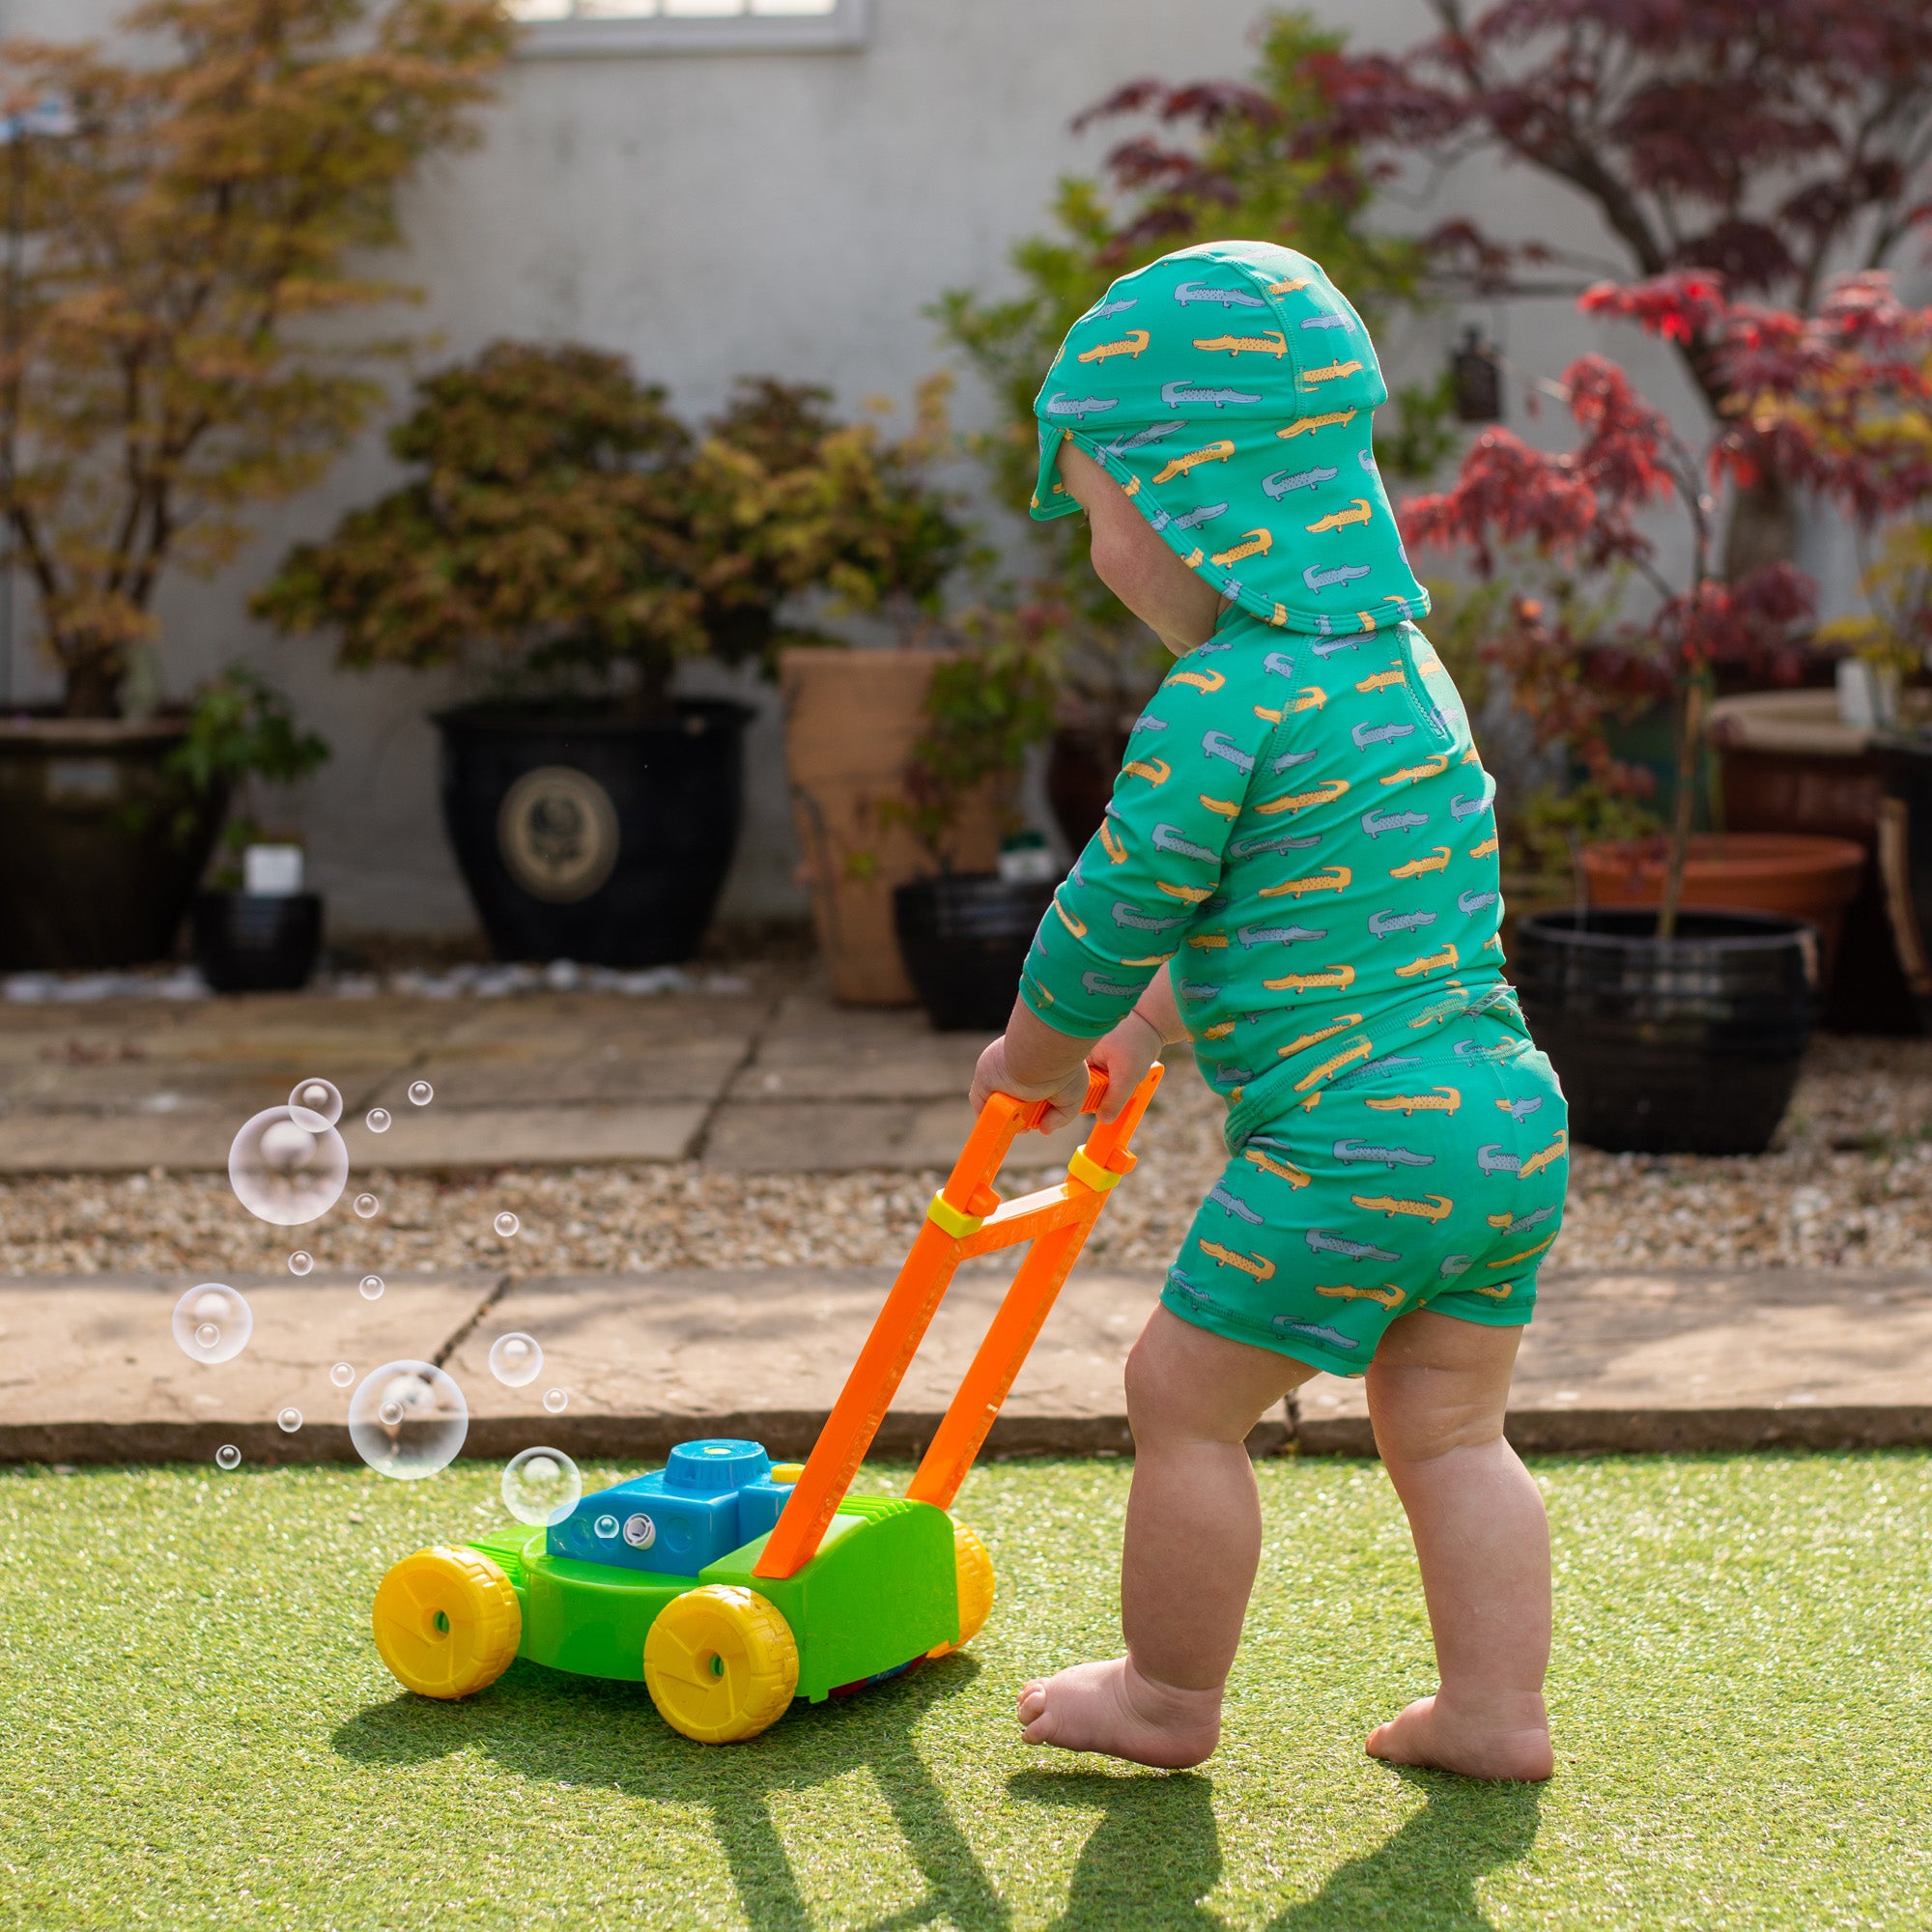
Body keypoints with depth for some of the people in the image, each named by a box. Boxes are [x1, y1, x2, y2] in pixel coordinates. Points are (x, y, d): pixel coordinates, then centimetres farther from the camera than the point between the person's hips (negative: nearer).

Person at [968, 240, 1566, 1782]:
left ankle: (1171, 1694, 22)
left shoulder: (1220, 701, -15)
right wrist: (1155, 1028, 30)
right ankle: (1497, 1706, 21)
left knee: (1186, 1394, 8)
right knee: (1449, 1426, 18)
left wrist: (1036, 1059, 11)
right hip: (1510, 1112, 8)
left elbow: (1118, 910, -8)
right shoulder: (1399, 658, 14)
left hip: (1350, 1143, -8)